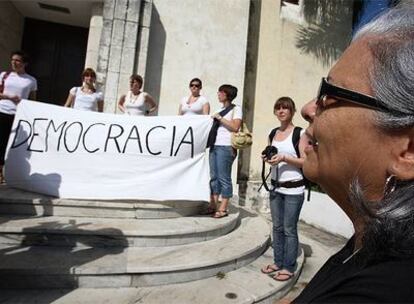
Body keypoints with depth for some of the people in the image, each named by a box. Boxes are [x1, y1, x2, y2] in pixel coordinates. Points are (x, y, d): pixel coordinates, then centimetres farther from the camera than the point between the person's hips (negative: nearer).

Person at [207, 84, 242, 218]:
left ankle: (223, 209, 2)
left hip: (225, 147, -7)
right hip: (214, 145, 7)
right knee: (213, 176, 7)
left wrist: (220, 118, -9)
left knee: (224, 178, -4)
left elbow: (235, 127, -12)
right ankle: (212, 205, 14)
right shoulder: (220, 109, 21)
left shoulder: (236, 109, 1)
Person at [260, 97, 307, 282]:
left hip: (293, 189, -6)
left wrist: (284, 157, -21)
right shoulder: (273, 134, 10)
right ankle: (278, 262, 27)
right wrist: (267, 158, -3)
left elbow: (305, 161, -11)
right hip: (275, 187, 6)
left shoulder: (300, 133, -7)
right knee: (277, 227, 14)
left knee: (289, 229, 2)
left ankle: (289, 267, 17)